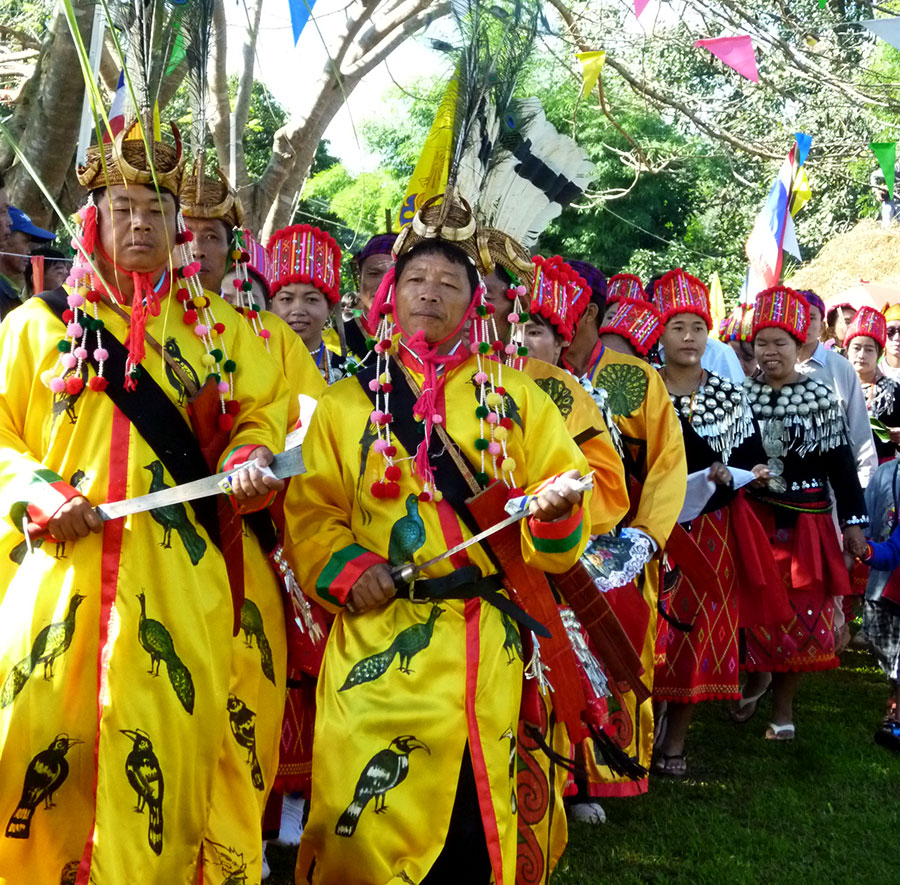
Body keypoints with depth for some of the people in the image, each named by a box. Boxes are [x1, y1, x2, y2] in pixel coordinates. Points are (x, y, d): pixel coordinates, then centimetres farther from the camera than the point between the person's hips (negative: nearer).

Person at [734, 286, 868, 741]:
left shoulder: (820, 396, -3)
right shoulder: (739, 392, 2)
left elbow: (840, 462, -1)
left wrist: (853, 521, -2)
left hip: (805, 523, -1)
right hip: (748, 518, 1)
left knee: (800, 613, 4)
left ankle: (783, 703, 20)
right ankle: (756, 676, 34)